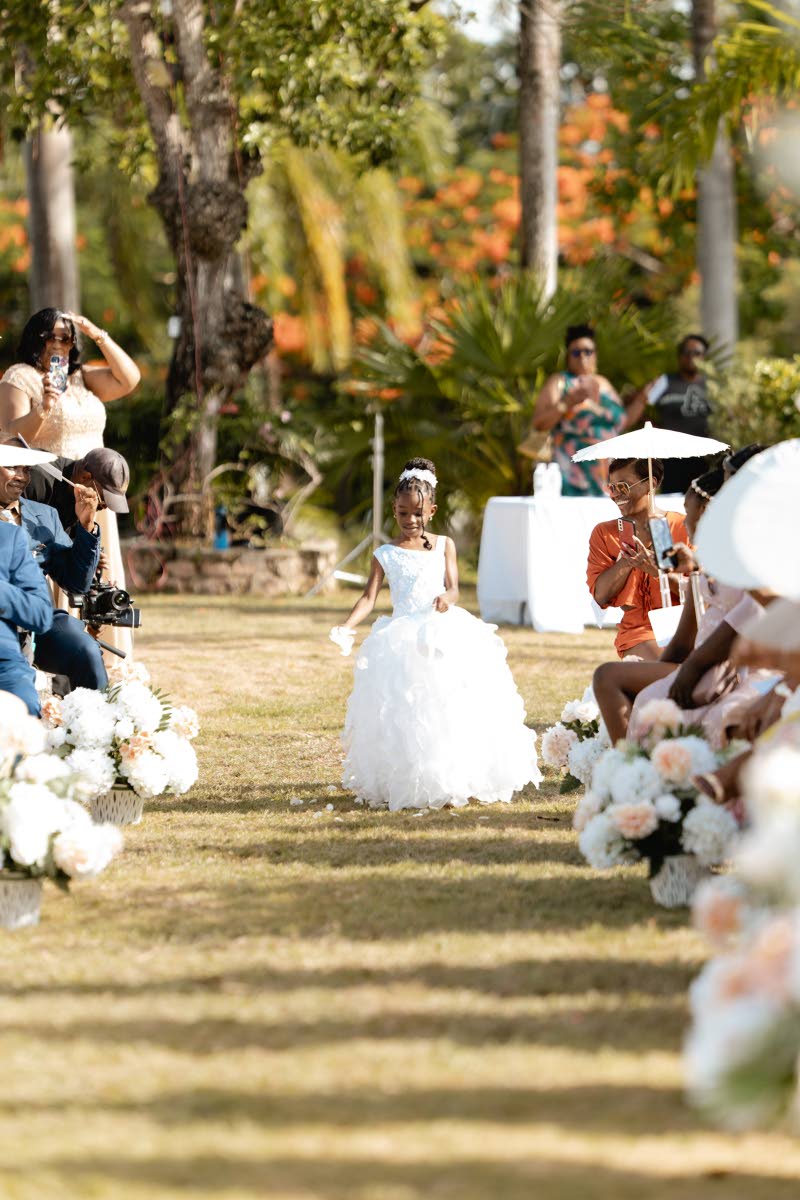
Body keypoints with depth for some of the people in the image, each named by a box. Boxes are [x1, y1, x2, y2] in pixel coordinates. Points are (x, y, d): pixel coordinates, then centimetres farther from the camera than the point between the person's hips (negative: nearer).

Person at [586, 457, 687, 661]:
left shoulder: (683, 526, 5)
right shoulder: (604, 533, 12)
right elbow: (600, 596, 3)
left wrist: (657, 570, -16)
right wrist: (628, 557, -8)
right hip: (637, 628, 0)